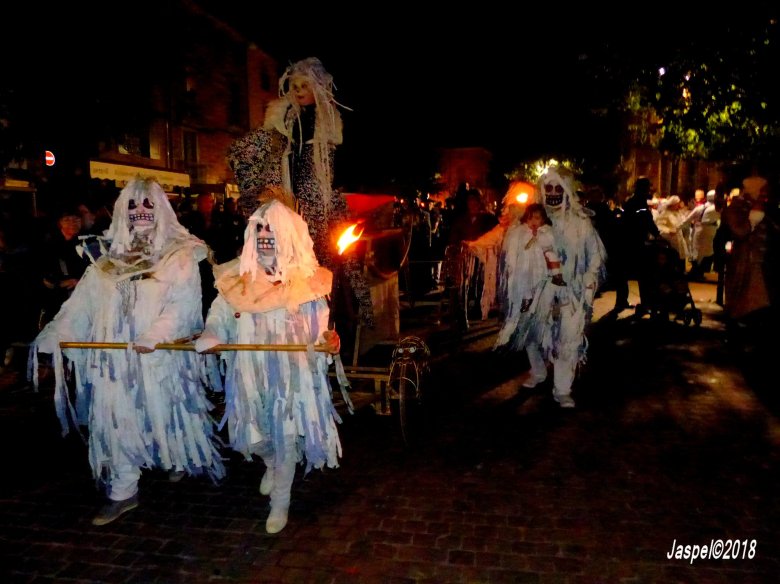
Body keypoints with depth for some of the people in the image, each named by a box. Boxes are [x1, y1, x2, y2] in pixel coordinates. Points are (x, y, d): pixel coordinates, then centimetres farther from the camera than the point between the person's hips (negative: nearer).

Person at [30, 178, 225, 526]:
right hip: (116, 358, 4)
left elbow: (182, 304, -16)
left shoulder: (181, 256, -4)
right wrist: (54, 335, -4)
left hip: (163, 356, -4)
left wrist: (156, 334, -29)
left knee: (167, 413, 10)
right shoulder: (108, 263, 11)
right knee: (117, 421, 7)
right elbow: (80, 305, 7)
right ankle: (122, 492, 20)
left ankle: (178, 459, 38)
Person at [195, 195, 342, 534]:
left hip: (292, 373, -2)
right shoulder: (235, 278, 2)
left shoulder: (306, 279, -3)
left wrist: (330, 338, -21)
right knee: (251, 436, 12)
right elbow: (219, 318, 4)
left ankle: (280, 503, 27)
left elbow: (318, 327, -1)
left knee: (286, 437, 4)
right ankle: (272, 464, 49)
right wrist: (209, 336, -17)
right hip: (249, 373, 2)